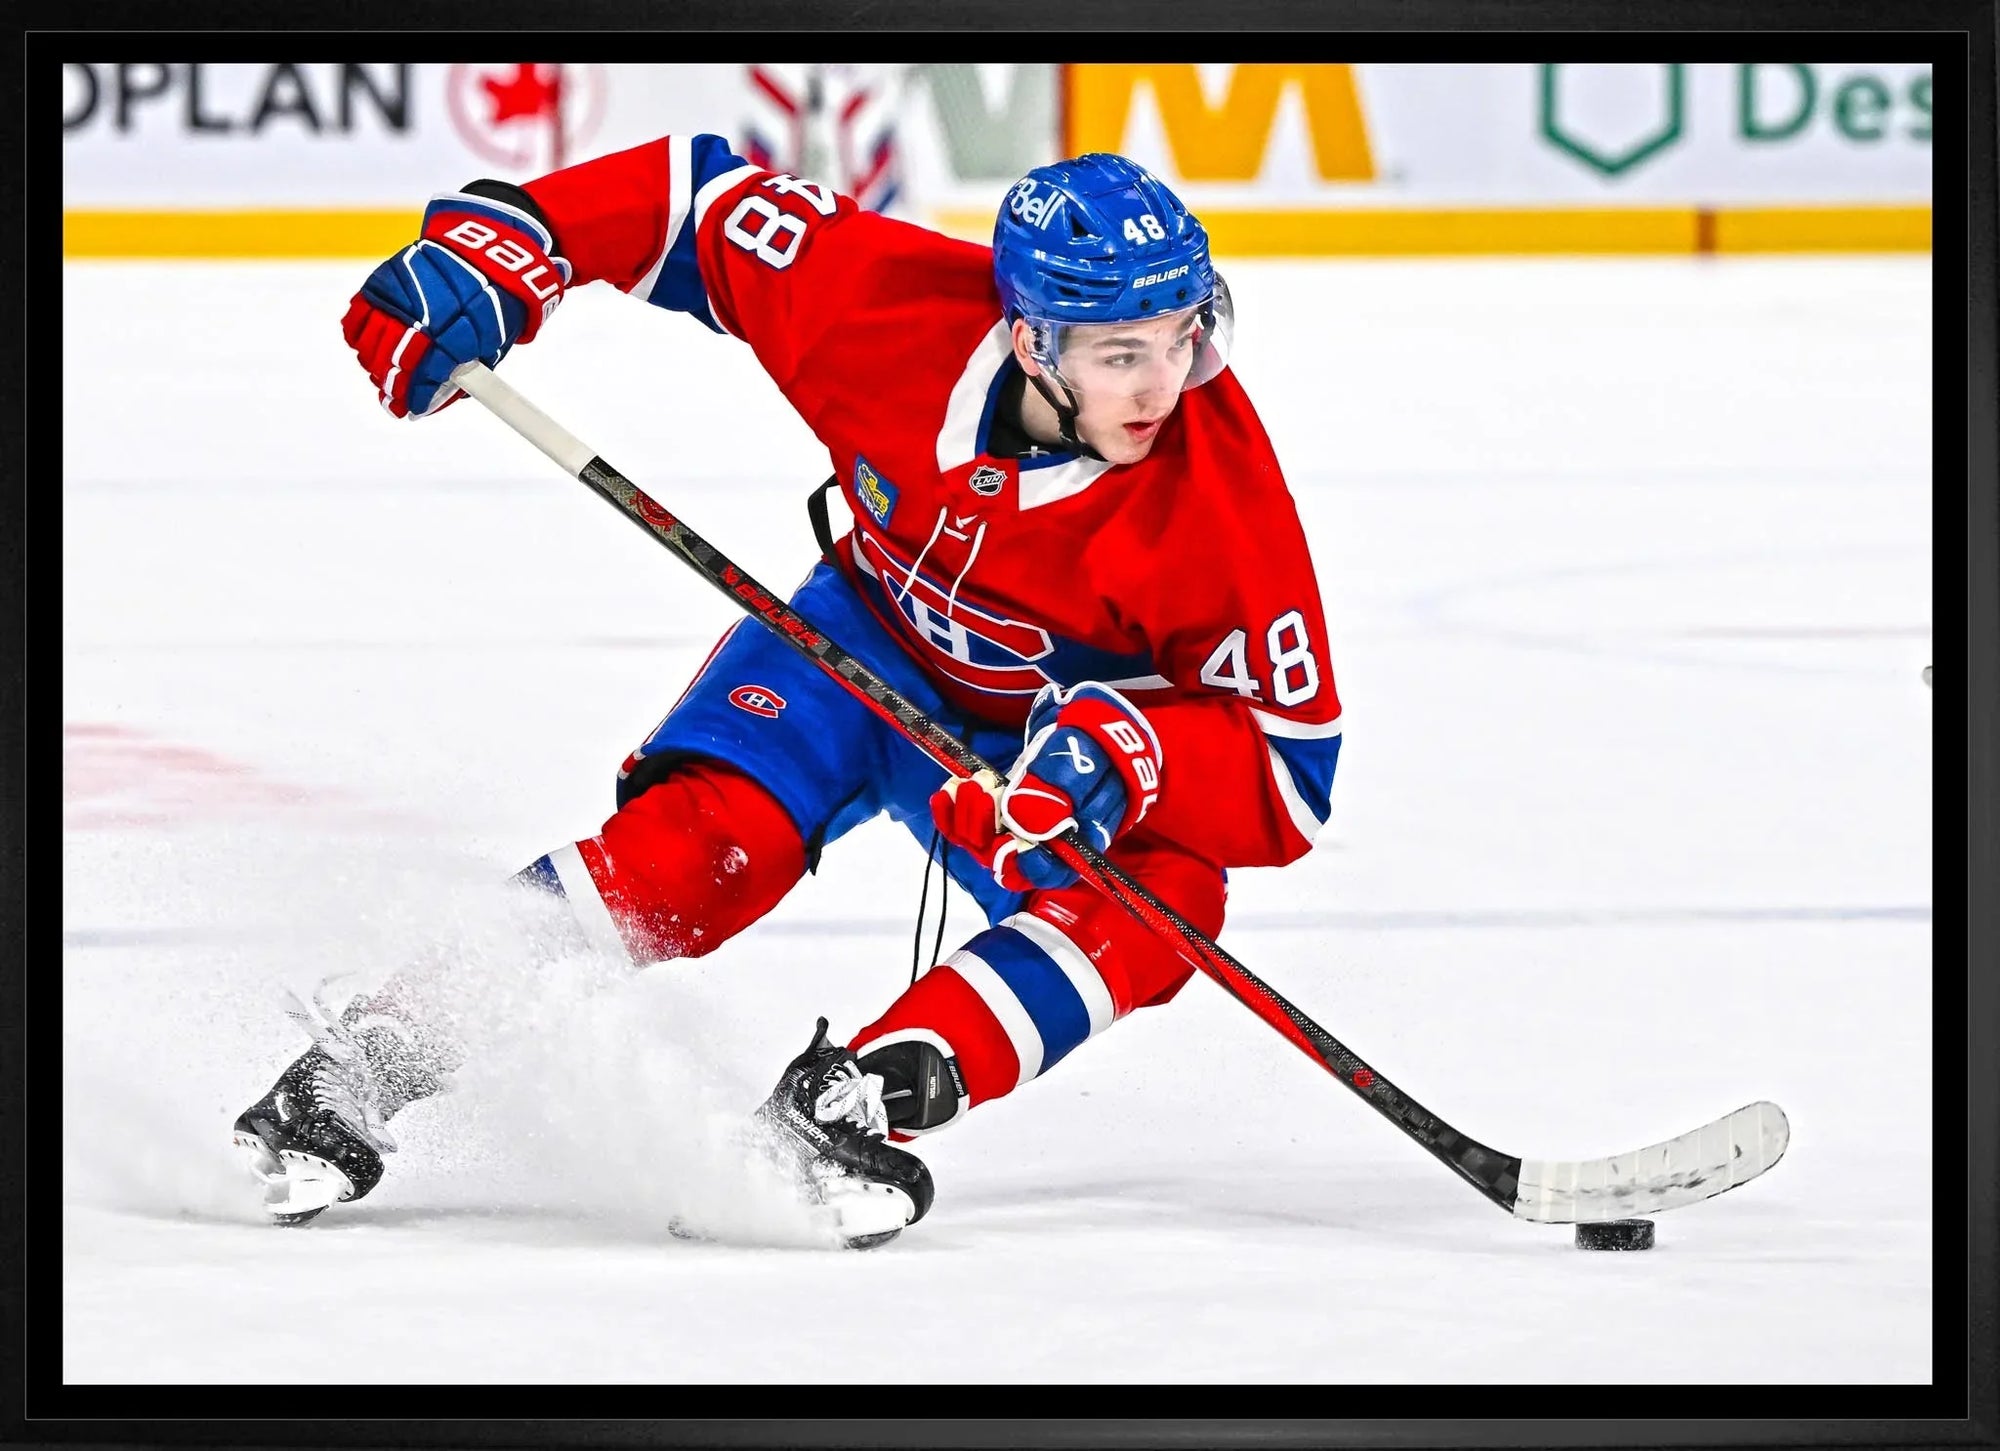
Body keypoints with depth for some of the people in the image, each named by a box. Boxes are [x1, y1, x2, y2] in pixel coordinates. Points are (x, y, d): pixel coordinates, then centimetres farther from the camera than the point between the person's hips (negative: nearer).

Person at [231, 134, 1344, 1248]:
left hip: (1067, 722, -1)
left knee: (1163, 898, -30)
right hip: (875, 639, 1)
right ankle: (370, 1057, -18)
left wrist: (1131, 756, -45)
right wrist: (490, 257, -29)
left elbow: (1290, 767, -27)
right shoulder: (891, 302, -29)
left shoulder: (1220, 490, -32)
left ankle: (843, 1106, -35)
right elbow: (698, 201, -16)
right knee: (712, 836, -24)